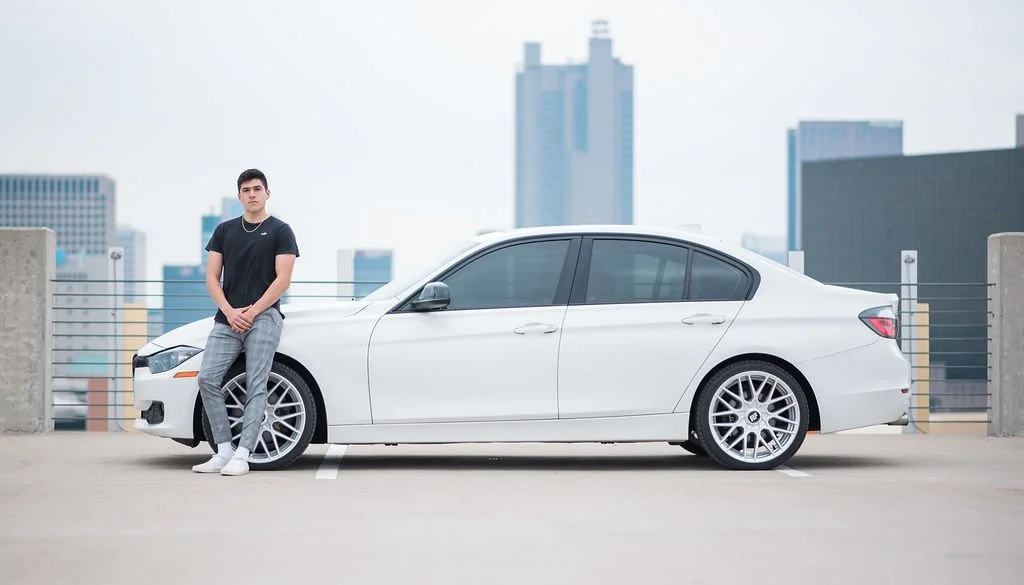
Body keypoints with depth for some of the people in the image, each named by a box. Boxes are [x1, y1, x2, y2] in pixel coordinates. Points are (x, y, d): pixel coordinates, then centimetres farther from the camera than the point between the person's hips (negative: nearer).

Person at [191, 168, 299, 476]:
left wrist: (252, 312, -12)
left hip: (263, 317, -4)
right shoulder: (225, 230, 13)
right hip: (227, 319, 4)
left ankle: (242, 455, -6)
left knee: (255, 387, -6)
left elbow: (282, 279, -7)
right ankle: (224, 451, -2)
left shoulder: (280, 231, 1)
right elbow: (212, 278, 8)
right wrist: (229, 312, -6)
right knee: (207, 379, -8)